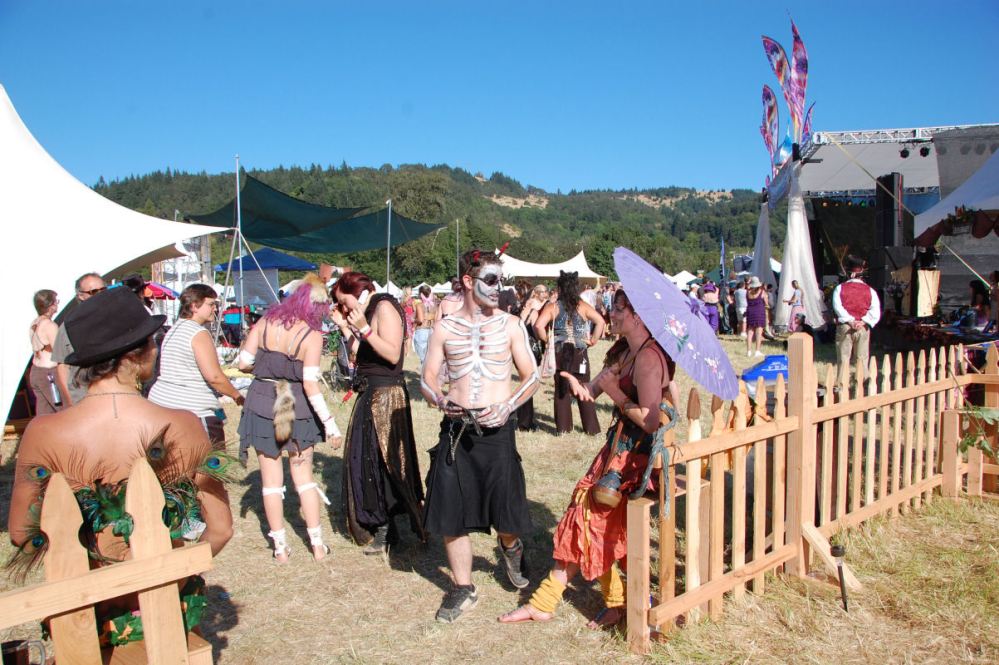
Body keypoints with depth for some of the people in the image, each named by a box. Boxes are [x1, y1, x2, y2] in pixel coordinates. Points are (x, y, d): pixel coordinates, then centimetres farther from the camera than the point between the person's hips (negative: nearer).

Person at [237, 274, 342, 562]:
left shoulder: (265, 322, -5)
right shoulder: (312, 336, -14)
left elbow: (244, 362, -4)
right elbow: (310, 385, -19)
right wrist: (330, 424, -15)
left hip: (261, 405, 2)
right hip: (299, 408, -2)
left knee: (271, 478, 11)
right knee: (304, 476, 14)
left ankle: (280, 547, 18)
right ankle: (317, 544, 17)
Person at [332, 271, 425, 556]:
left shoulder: (385, 307, -13)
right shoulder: (371, 311, 15)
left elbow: (392, 354, -22)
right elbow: (361, 355, 14)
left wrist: (364, 329, -27)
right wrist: (345, 327, 9)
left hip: (386, 396, -10)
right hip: (371, 395, 10)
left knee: (380, 461, -2)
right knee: (366, 459, 14)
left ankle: (384, 533, 10)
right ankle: (378, 527, 26)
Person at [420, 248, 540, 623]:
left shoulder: (510, 325, 2)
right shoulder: (445, 329, 4)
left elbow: (532, 377, 4)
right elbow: (427, 379, 8)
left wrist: (509, 404, -13)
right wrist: (441, 400, -14)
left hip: (496, 429, -1)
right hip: (456, 430, 2)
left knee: (506, 514, 0)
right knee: (450, 514, 6)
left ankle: (511, 547, 38)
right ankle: (463, 589, 27)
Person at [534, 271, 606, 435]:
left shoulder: (552, 307, -4)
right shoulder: (582, 306, -3)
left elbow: (538, 326, -17)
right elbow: (600, 321, -14)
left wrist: (546, 340, -3)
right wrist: (593, 340, -4)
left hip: (559, 353, 0)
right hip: (580, 353, 0)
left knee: (561, 390, 10)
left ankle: (563, 426, 13)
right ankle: (591, 427, 15)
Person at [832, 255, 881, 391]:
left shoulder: (840, 288, 0)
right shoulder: (870, 291, 2)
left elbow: (837, 307, -12)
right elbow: (875, 311, -9)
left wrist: (850, 321, -13)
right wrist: (863, 322, -14)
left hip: (844, 327, 0)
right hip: (863, 329, 0)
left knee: (843, 359, 4)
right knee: (861, 360, 7)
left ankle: (842, 388, 5)